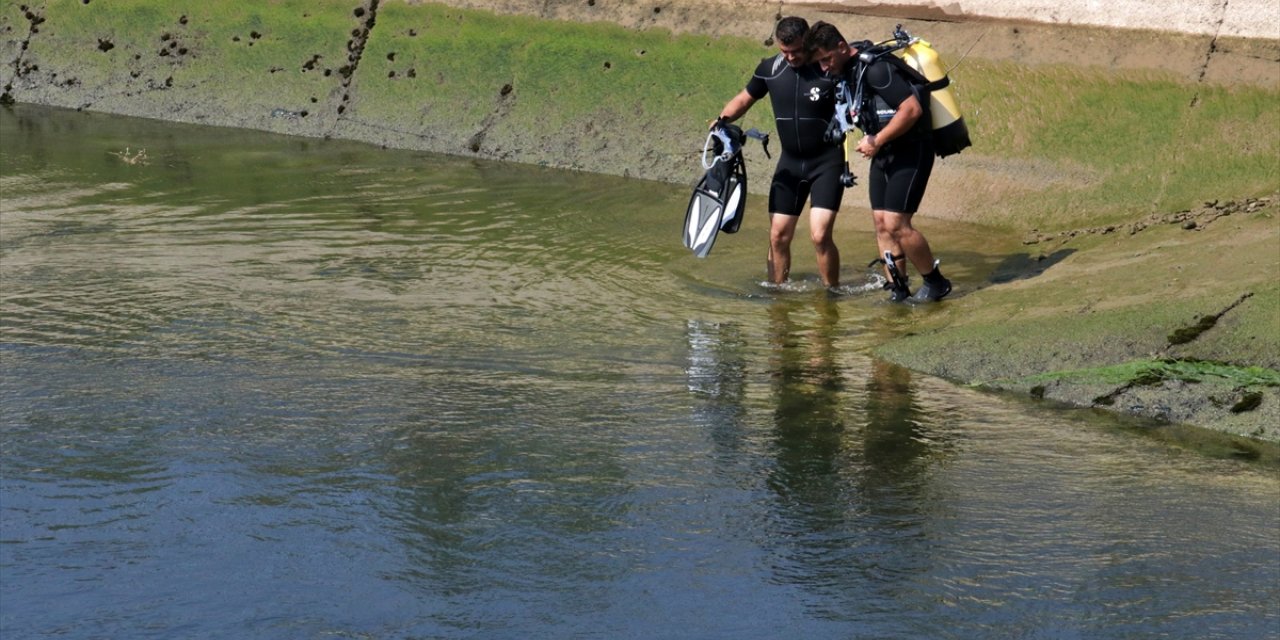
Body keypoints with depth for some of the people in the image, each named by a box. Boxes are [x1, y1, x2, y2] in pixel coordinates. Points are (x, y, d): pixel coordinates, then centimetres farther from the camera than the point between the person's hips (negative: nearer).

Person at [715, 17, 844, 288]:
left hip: (827, 161, -5)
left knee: (820, 235, -16)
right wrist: (723, 119, -5)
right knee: (778, 236, 5)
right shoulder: (770, 69, -2)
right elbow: (744, 99, 13)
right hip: (790, 162, 5)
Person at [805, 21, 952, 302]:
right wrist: (870, 139, 4)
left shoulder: (875, 68, -23)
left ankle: (936, 283, 2)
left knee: (896, 223, -13)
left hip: (910, 152, -9)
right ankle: (897, 288, 10)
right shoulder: (847, 71, 6)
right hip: (883, 154, 9)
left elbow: (912, 109, -28)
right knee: (882, 223, 5)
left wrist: (877, 141, -22)